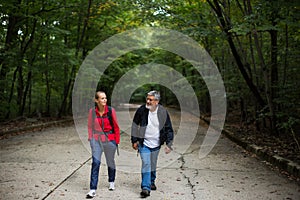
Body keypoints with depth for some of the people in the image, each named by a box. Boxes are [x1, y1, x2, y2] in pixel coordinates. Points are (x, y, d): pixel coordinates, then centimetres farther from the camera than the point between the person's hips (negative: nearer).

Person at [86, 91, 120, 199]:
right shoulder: (92, 111, -5)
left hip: (110, 139, 0)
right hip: (96, 139, 0)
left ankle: (111, 182, 42)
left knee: (110, 162, 16)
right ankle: (92, 190, -10)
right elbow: (90, 126, 9)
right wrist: (91, 138, 4)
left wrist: (117, 141, 1)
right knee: (95, 162, -12)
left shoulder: (111, 111, -8)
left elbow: (116, 126, 0)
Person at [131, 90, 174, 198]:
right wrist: (134, 140, 0)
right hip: (144, 143, -2)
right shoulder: (141, 110, -12)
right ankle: (146, 188, -7)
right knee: (146, 164, -11)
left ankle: (151, 182, 40)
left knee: (153, 165, 16)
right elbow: (135, 125, 1)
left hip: (156, 144, 2)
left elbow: (169, 129, -3)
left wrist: (169, 144, -9)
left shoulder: (163, 112, -10)